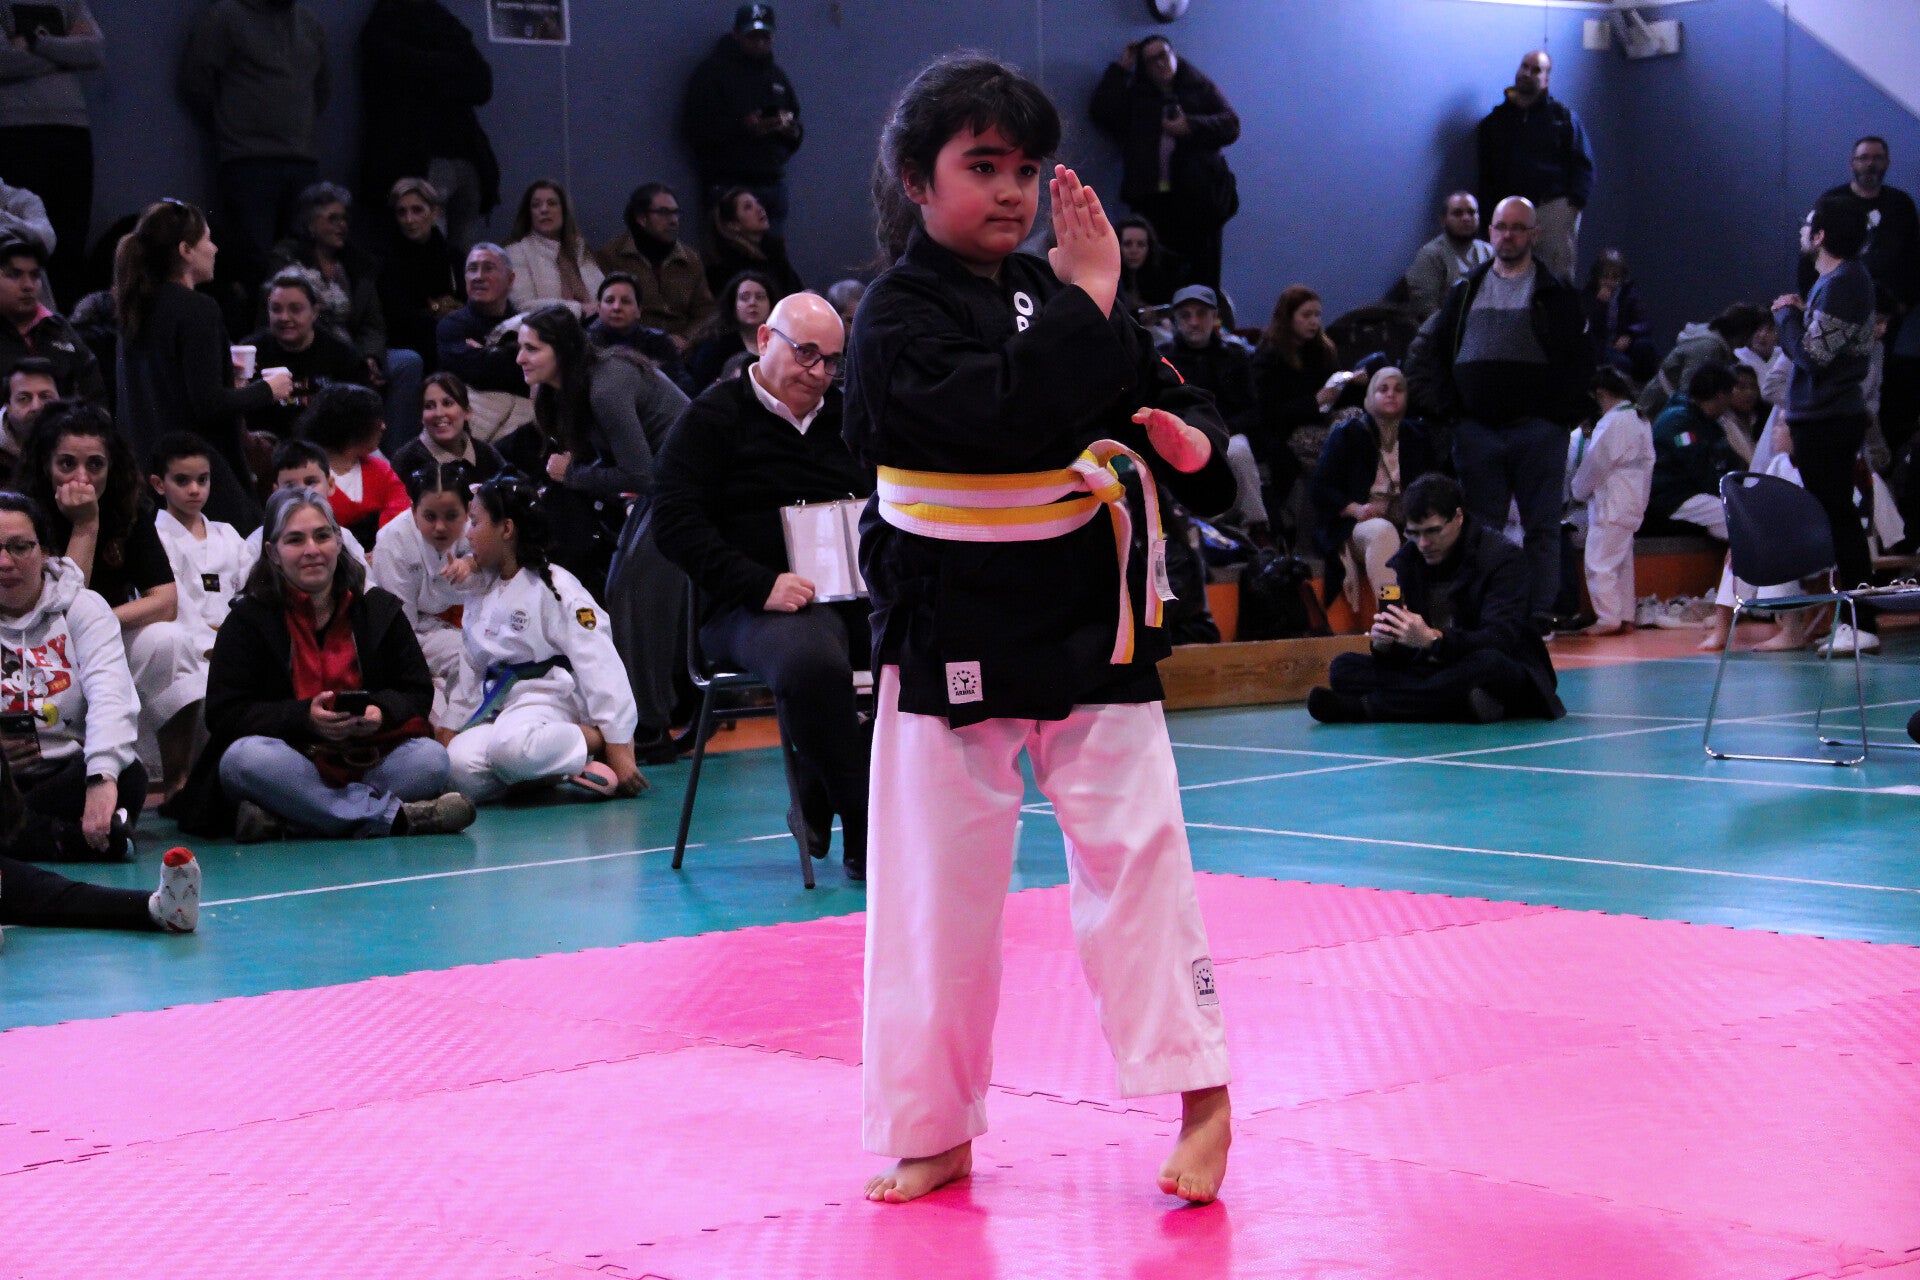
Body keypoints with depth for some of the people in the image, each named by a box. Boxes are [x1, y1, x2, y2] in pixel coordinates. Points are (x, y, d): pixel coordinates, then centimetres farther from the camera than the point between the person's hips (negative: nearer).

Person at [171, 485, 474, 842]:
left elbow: (418, 693, 11)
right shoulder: (248, 619, 3)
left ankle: (279, 820, -35)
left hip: (367, 759, 2)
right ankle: (393, 815, -36)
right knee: (245, 758, -35)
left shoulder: (378, 608, 11)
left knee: (431, 758, -26)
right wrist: (305, 717, -21)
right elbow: (224, 714, -5)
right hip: (291, 761, -2)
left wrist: (381, 711, -14)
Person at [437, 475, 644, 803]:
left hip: (549, 699, -6)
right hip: (498, 707, 6)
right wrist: (448, 729, 14)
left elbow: (600, 669, -13)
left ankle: (593, 741, -17)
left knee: (511, 747, -41)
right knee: (460, 768, -27)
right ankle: (540, 774, -7)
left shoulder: (556, 589, -9)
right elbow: (471, 669, 24)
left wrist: (617, 747, -16)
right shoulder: (481, 596, 17)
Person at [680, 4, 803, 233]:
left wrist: (793, 132, -2)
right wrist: (742, 126, -21)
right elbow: (694, 127, -9)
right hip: (730, 185, -6)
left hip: (773, 183, 6)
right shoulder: (713, 71, 0)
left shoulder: (777, 75, 20)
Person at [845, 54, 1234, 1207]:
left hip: (1089, 622, 3)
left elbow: (1163, 397, 12)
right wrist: (1087, 306, -21)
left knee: (1136, 847, 0)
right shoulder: (899, 316, -9)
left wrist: (1191, 444, -10)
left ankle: (1200, 1095, 8)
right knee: (936, 887, 4)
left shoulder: (1057, 291, 5)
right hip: (952, 634, -3)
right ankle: (935, 1132, 17)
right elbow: (1004, 416, -26)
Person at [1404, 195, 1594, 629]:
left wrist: (1562, 414, -8)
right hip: (1477, 430, 3)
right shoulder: (1466, 292, 13)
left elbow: (1581, 361, 1)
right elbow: (1425, 351, 15)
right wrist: (1445, 407, 4)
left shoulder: (1557, 295, 4)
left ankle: (1540, 614, 0)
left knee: (1541, 528, -3)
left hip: (1538, 430, -3)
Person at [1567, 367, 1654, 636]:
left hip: (1610, 504, -10)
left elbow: (1595, 463, -15)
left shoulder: (1613, 422, -17)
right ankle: (1626, 616, 16)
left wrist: (1577, 490, -1)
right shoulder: (1640, 420, 13)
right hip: (1633, 503, 10)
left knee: (1599, 561, -8)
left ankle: (1609, 618, -10)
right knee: (1622, 561, 14)